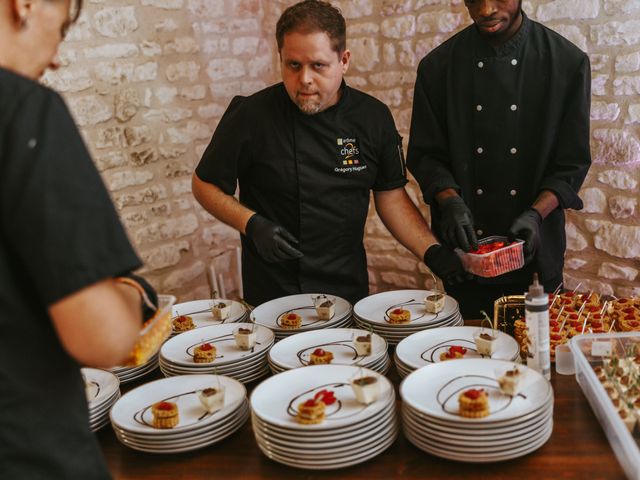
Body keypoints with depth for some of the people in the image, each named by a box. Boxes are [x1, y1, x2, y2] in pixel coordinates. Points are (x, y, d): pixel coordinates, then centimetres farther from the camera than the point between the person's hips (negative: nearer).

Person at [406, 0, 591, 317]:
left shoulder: (567, 62, -4)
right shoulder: (438, 67, -2)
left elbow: (573, 161, -3)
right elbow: (425, 155, 0)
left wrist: (536, 214, -18)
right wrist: (449, 200, -18)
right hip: (464, 253, 1)